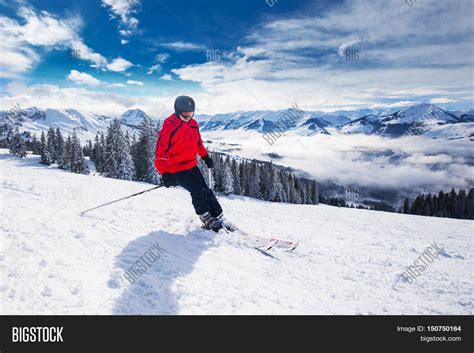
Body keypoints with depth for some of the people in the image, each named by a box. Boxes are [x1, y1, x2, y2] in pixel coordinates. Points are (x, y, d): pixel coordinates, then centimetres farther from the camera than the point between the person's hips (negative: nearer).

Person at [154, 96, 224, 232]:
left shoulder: (193, 124, 3)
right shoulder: (169, 126, -19)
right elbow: (161, 151, -19)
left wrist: (205, 156, 23)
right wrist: (165, 173, -24)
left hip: (192, 165, 7)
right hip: (176, 169, -7)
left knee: (206, 190, 3)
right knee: (198, 191, -15)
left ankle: (218, 219, 12)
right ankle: (208, 220, 1)